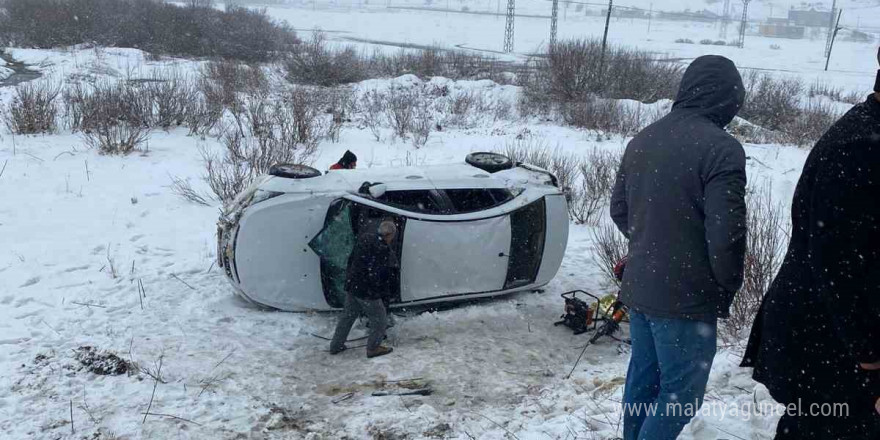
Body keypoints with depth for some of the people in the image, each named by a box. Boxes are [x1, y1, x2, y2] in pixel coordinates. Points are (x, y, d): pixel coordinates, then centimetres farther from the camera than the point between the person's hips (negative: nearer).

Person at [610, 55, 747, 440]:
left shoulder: (642, 139, 5)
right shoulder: (721, 148, -19)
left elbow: (618, 209, 13)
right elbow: (725, 233, -20)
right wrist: (729, 286, -3)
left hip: (638, 286, 8)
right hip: (687, 296, -7)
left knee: (643, 376, 20)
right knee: (680, 392, 5)